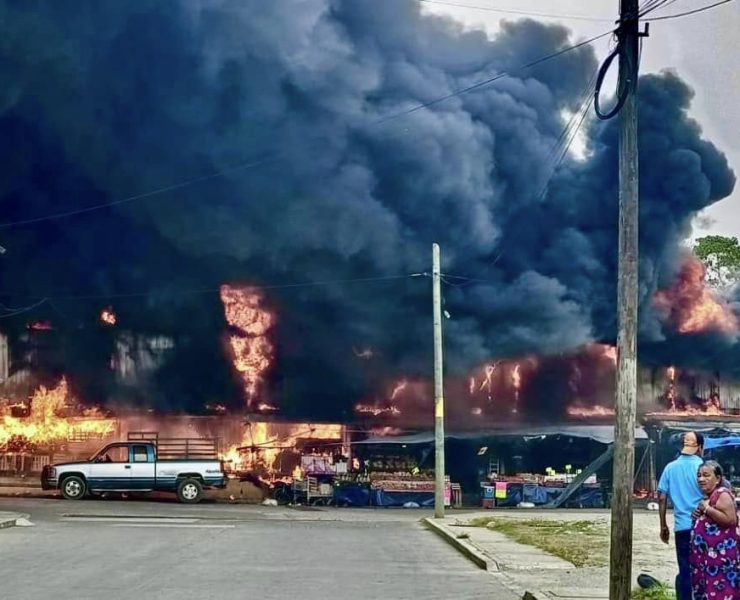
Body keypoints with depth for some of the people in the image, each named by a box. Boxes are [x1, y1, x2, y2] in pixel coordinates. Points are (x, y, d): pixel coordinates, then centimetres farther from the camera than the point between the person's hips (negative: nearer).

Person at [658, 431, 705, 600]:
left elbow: (661, 498, 5)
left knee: (684, 571, 7)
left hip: (682, 527, 3)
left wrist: (663, 526, 14)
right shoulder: (702, 466, -6)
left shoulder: (670, 468, 5)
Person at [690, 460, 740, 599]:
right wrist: (697, 516, 10)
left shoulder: (722, 494, -12)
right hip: (705, 553, 10)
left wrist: (706, 509, -18)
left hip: (720, 554, -10)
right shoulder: (705, 497, 17)